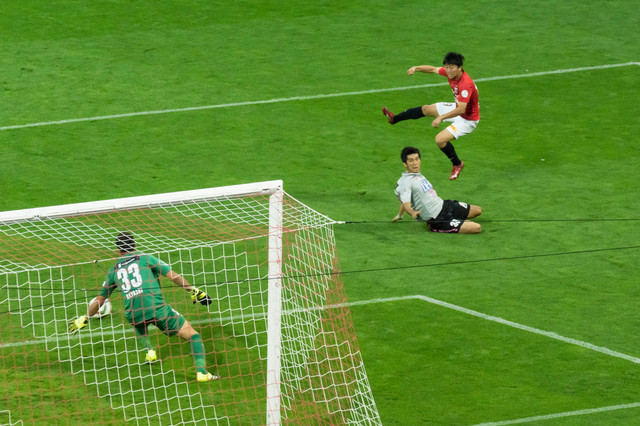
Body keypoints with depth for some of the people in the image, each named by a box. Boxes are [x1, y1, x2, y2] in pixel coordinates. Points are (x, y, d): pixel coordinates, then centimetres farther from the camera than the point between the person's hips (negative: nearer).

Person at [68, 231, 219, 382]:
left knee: (139, 327, 42)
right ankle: (201, 372, -14)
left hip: (133, 314, 4)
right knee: (192, 334, 1)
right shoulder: (145, 258, 8)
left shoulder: (114, 271, 18)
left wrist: (84, 319, 37)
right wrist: (194, 291, 9)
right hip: (157, 308, -4)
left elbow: (100, 299, 25)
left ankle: (150, 352, 22)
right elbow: (172, 275, 1)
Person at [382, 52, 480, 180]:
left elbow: (461, 109, -42)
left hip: (468, 119, -9)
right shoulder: (450, 72, -13)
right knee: (426, 109, 21)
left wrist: (440, 118, -42)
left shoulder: (466, 84, -38)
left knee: (440, 140, -18)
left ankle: (457, 164, 10)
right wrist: (416, 68, -9)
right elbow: (433, 69, 6)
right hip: (458, 107, 9)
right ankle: (394, 118, 44)